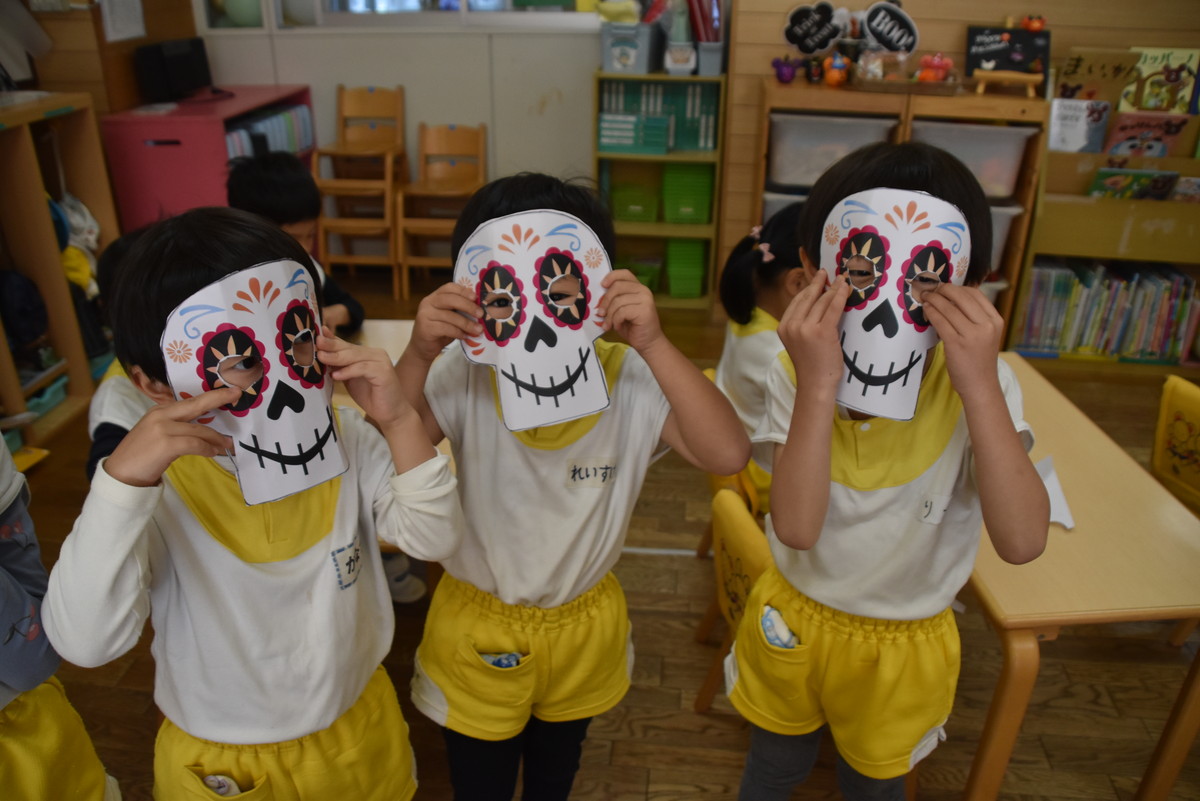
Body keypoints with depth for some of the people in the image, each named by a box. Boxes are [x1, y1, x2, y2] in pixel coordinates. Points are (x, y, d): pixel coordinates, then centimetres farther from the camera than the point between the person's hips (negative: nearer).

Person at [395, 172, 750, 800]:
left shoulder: (629, 379, -24)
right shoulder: (464, 378, -23)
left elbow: (727, 454, -35)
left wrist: (653, 345, -45)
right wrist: (417, 356, -43)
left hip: (586, 627, 1)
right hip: (477, 628, -1)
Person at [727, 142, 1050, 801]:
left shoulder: (980, 386, -23)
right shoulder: (793, 377, -23)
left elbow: (1022, 541, -35)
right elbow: (797, 528, -34)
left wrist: (980, 385, -43)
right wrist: (819, 387, -44)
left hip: (906, 645, 0)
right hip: (794, 620, 1)